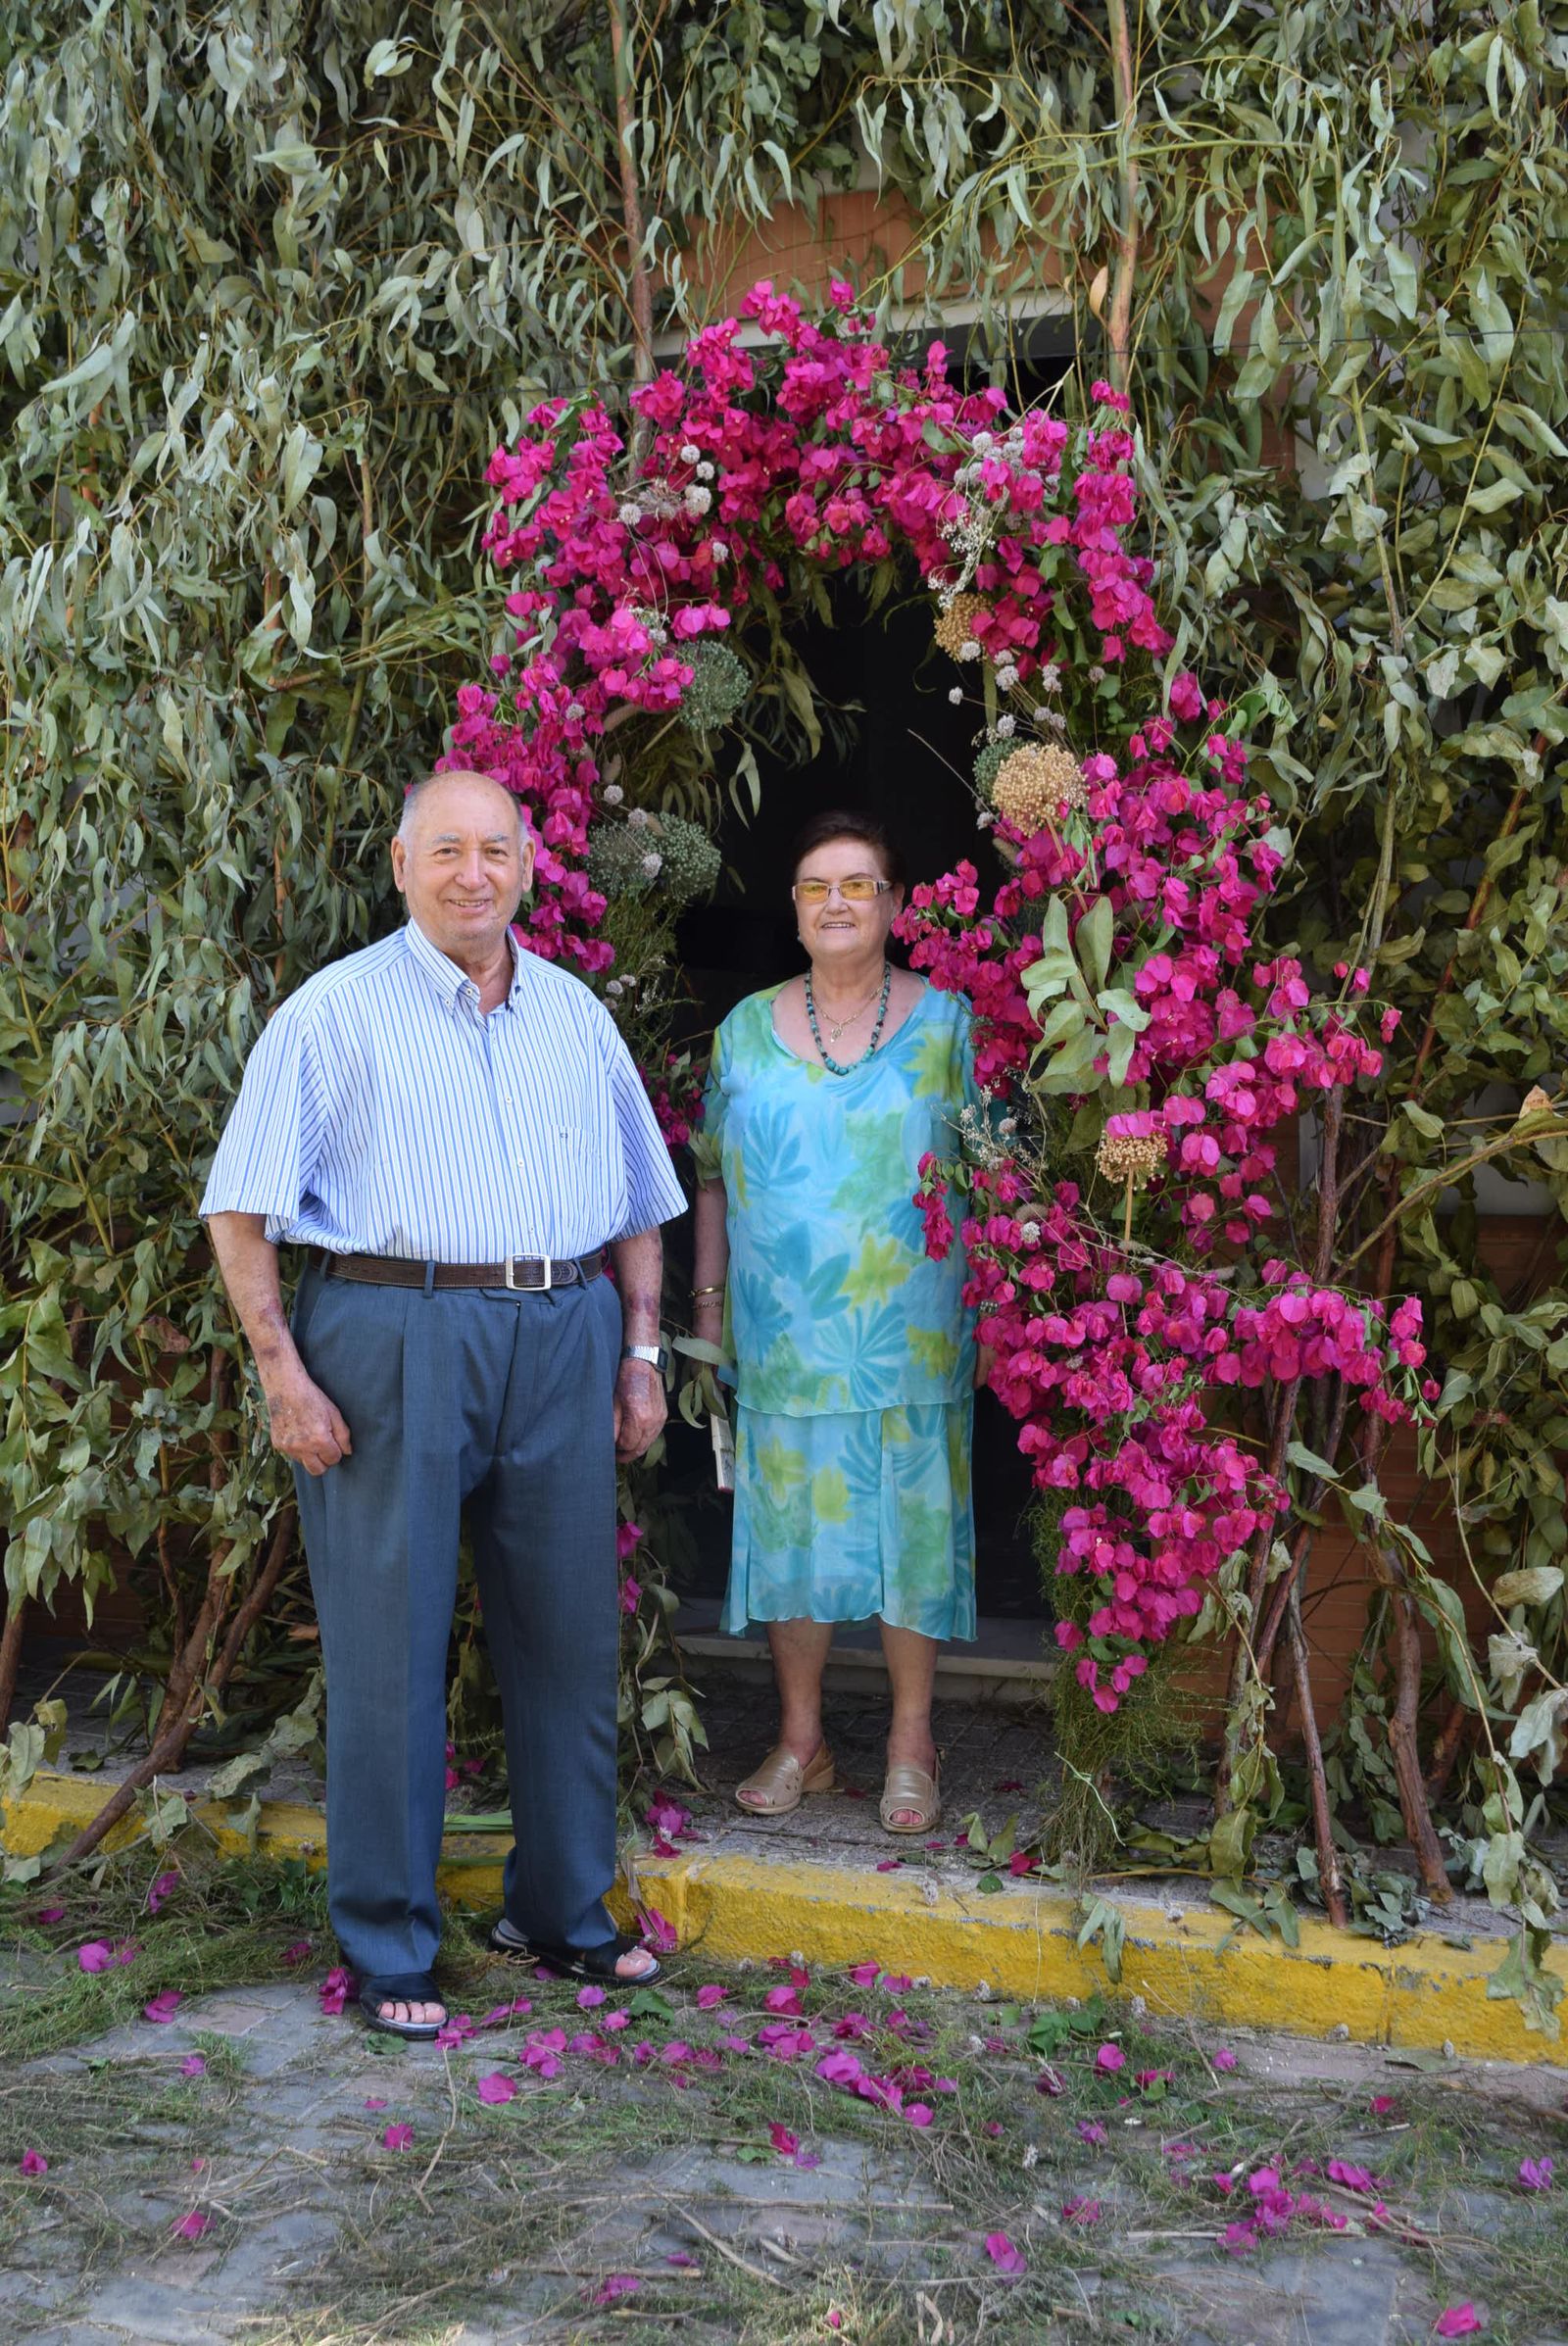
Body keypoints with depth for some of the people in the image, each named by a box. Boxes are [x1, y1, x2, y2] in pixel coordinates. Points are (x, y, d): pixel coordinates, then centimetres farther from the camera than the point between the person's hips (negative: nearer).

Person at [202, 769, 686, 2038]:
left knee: (569, 1636, 10)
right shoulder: (338, 1011, 0)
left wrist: (640, 1352, 10)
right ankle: (389, 1948, 14)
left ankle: (563, 1909, 28)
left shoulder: (578, 1015, 14)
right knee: (389, 1649, 1)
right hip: (393, 1336, -4)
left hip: (563, 1339, 5)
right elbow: (242, 1207, -3)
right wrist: (284, 1374, -10)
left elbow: (640, 1203, 19)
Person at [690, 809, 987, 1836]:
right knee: (791, 1527, 8)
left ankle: (912, 1747, 19)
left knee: (911, 1528, 4)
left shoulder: (947, 1023, 1)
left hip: (912, 1340, -2)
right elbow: (715, 1176, 12)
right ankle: (801, 1741, 23)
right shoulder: (746, 1030, 8)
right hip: (783, 1338, 2)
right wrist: (707, 1300, 7)